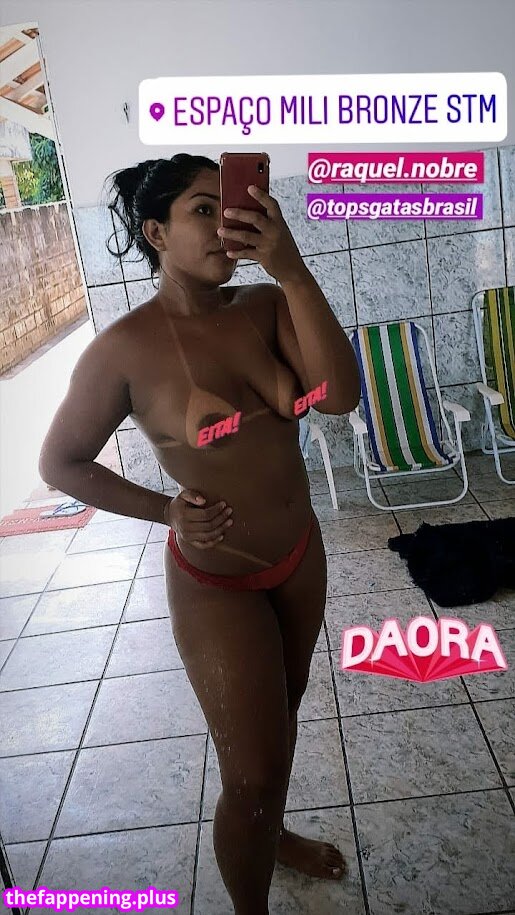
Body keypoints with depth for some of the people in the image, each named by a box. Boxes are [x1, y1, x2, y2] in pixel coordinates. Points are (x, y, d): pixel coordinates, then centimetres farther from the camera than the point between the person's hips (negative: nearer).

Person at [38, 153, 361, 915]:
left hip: (301, 553, 6)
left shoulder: (265, 306, -7)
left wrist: (291, 269, -28)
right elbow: (60, 463, -7)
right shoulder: (125, 348, -19)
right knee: (253, 774, 6)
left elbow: (341, 395, -22)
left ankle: (273, 834, 58)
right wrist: (166, 510, -14)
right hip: (216, 583, -5)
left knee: (282, 709, 27)